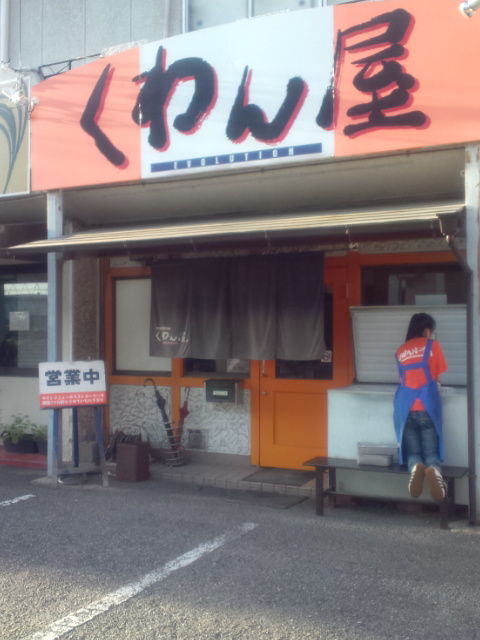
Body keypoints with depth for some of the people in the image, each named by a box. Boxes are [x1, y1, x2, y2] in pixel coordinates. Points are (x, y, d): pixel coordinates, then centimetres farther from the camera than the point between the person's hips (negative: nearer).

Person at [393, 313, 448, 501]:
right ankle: (434, 470, -32)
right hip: (427, 407, -2)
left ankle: (415, 467, -26)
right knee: (431, 453, 3)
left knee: (412, 452, 9)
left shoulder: (400, 351, 16)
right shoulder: (433, 345, 9)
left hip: (405, 408, 2)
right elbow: (438, 377, 15)